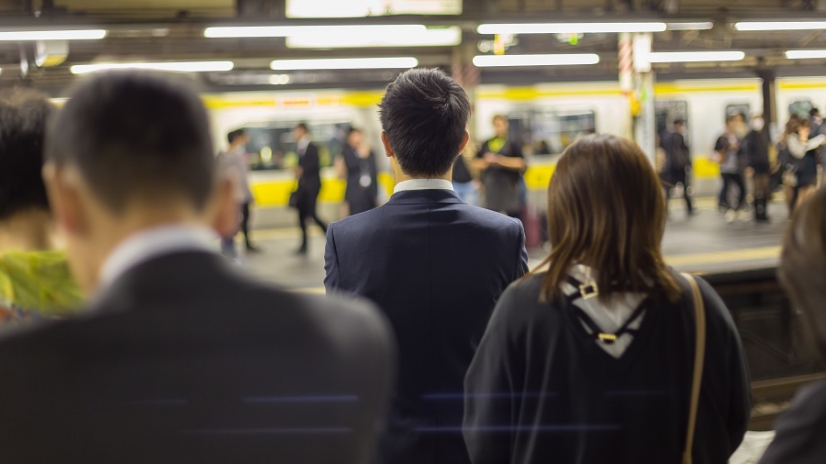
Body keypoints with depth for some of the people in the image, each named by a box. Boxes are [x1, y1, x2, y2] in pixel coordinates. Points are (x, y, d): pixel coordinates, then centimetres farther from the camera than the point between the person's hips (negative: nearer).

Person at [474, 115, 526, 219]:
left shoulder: (512, 143, 0)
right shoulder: (486, 144, 12)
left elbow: (520, 163, -12)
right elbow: (477, 164, 13)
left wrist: (499, 159, -17)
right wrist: (486, 161, -9)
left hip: (510, 187, -4)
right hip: (491, 187, 4)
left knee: (514, 215, -3)